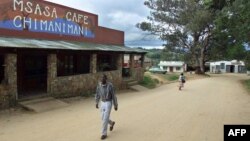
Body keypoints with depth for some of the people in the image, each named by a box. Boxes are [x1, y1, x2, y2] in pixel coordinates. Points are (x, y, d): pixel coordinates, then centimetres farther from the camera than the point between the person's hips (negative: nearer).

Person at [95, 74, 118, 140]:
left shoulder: (110, 85, -20)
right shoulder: (99, 84, -4)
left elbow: (114, 96, -13)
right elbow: (97, 94, 11)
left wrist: (115, 105, -8)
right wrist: (96, 103, 13)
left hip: (108, 103, -6)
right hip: (102, 103, 6)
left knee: (105, 119, -9)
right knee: (103, 118, 15)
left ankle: (104, 134, 6)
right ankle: (111, 123, 46)